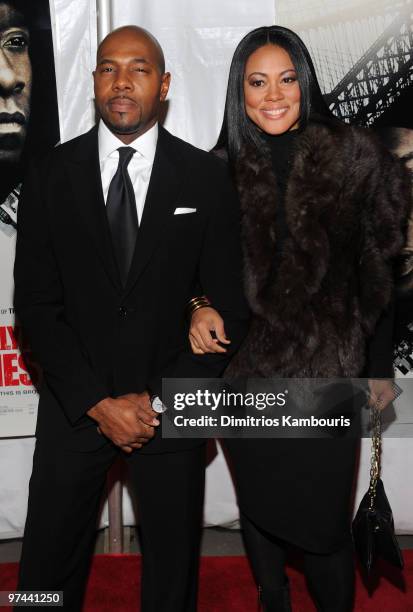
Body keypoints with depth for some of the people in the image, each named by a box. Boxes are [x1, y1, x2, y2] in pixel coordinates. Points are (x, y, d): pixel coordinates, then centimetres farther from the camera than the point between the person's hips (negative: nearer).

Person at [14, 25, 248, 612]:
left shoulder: (206, 176, -4)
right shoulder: (50, 174, -2)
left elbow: (229, 304, -3)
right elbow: (35, 302, -4)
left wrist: (161, 401, -10)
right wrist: (98, 403, -11)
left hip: (172, 409, 0)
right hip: (73, 407, 1)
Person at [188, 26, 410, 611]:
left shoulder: (352, 156, -3)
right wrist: (201, 308, -12)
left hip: (328, 371, -2)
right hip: (246, 370, 2)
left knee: (324, 519, 4)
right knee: (259, 507, 18)